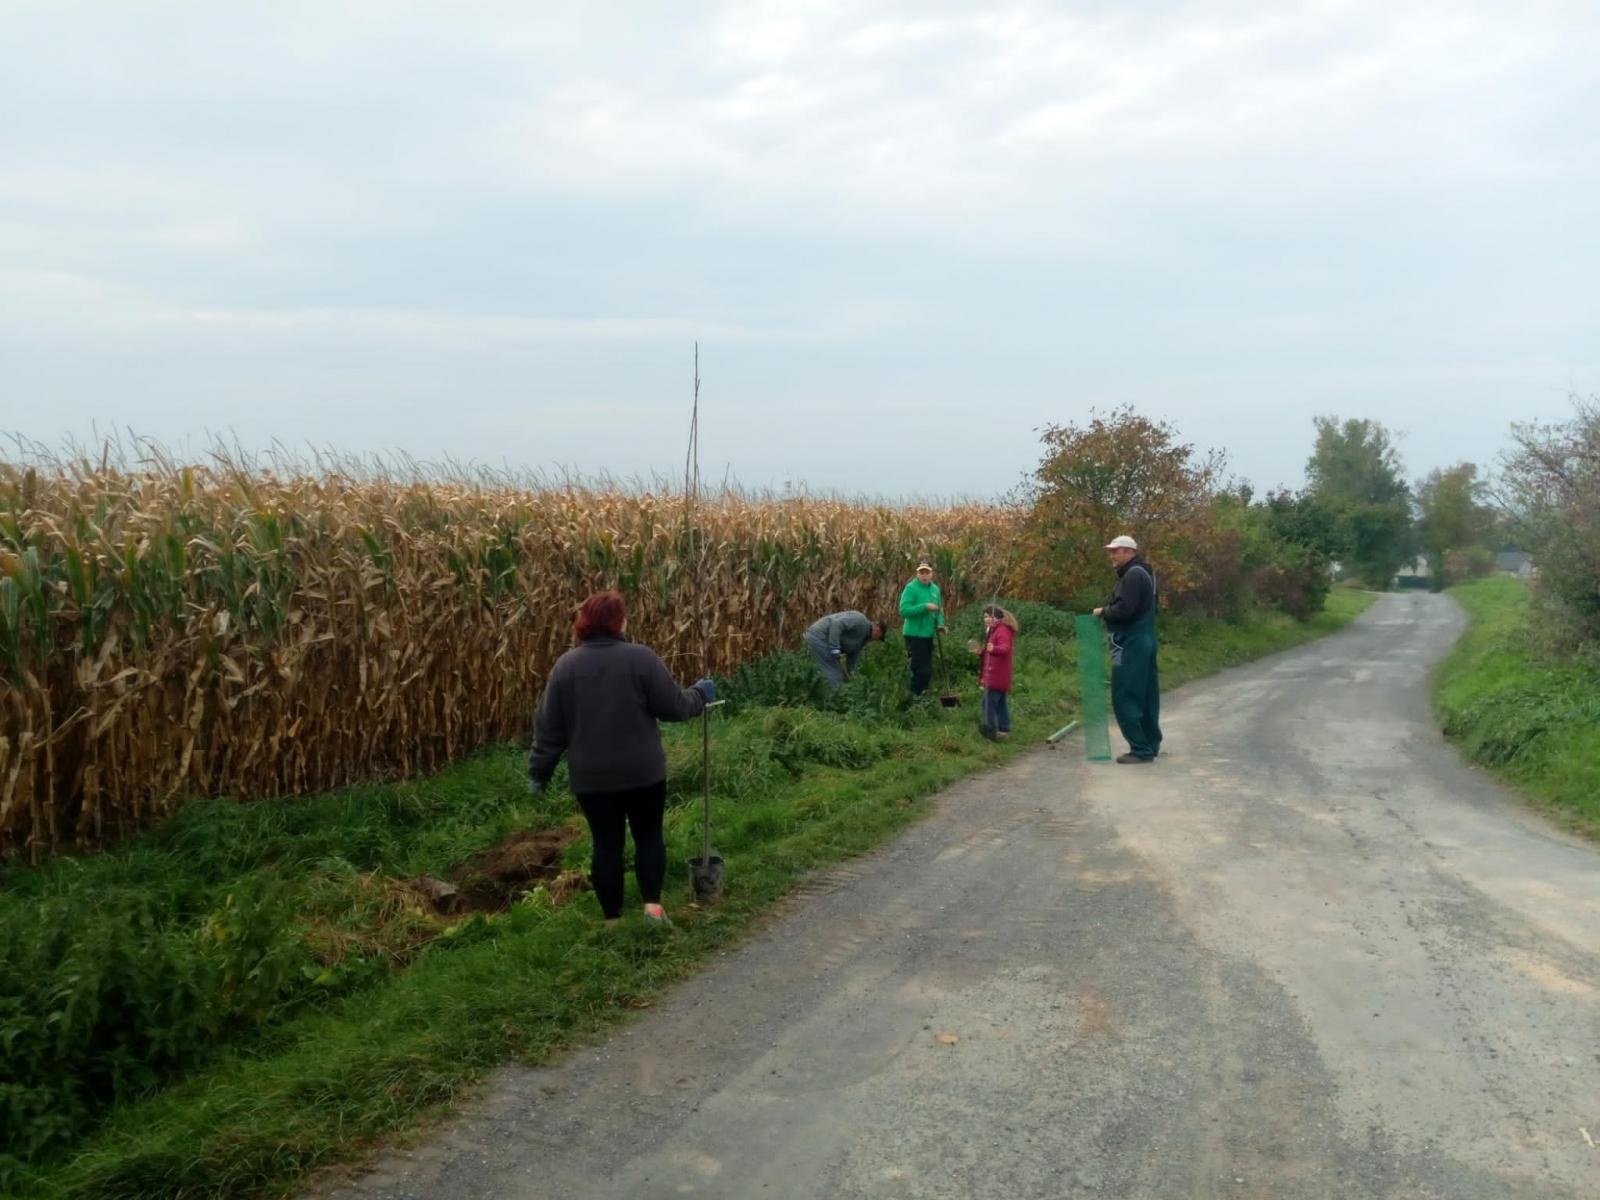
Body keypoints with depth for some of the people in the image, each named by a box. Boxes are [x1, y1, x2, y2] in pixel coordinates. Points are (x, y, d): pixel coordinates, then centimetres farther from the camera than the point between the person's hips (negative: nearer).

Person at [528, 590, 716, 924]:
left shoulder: (566, 665, -2)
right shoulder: (641, 658, -10)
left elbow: (549, 726, 1)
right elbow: (674, 707, -7)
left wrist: (539, 770, 11)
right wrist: (700, 695, 13)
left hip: (592, 776, 2)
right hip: (643, 771, -2)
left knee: (606, 844, 11)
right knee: (649, 835, 16)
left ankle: (612, 919, 18)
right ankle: (653, 905, 8)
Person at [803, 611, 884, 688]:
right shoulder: (861, 621, -11)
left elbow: (852, 661, 21)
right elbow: (836, 624, -24)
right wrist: (834, 649, -27)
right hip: (819, 637, -11)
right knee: (834, 677, -7)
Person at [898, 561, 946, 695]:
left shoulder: (935, 589, 10)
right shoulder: (911, 588, -13)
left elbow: (939, 610, 19)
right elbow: (904, 610, -22)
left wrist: (940, 624, 0)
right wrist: (925, 607, -26)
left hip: (928, 634, 8)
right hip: (915, 634, -8)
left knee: (927, 669, 15)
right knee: (921, 669, -9)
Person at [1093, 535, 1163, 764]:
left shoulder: (1133, 575, -14)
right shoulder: (1141, 573, 18)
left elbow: (1123, 609, -25)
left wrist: (1103, 612, -8)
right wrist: (1108, 613, 6)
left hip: (1130, 645, -11)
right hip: (1142, 642, 11)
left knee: (1125, 698, -9)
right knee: (1145, 696, 14)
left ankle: (1141, 749, -9)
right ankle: (1151, 744, 19)